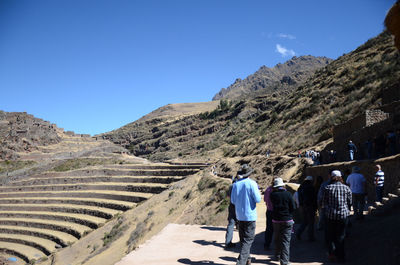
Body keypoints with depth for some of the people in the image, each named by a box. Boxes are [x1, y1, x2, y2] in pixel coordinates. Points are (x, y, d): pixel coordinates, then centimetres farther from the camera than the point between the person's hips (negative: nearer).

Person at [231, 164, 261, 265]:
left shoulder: (236, 184, 0)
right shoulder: (252, 183, -14)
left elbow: (233, 200, 5)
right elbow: (258, 199, -14)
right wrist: (257, 190, 4)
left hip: (239, 216, 5)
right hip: (250, 215, -5)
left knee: (243, 238, 18)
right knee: (248, 239, 0)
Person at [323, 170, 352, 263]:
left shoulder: (328, 188, -3)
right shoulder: (346, 188, -1)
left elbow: (324, 202, 3)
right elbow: (350, 203, 6)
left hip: (331, 215, -1)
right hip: (343, 215, 1)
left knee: (331, 235, 14)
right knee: (341, 237, 10)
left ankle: (332, 254, 7)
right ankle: (340, 257, 15)